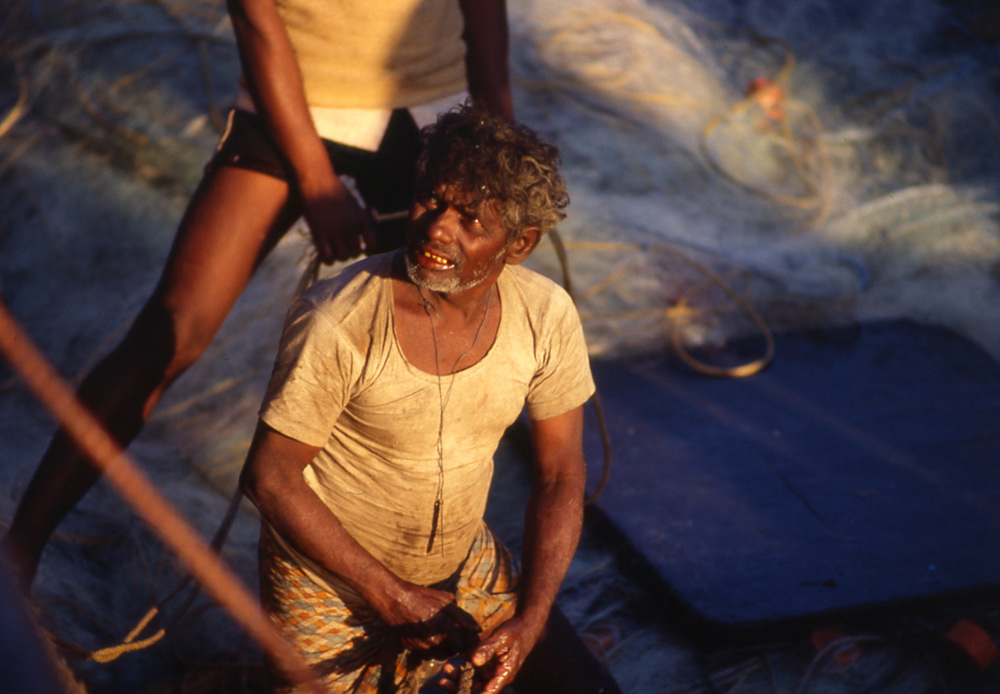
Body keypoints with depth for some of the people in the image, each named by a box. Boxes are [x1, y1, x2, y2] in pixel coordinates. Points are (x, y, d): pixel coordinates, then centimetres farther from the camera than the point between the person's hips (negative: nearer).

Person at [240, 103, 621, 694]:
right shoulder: (339, 323, -28)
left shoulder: (546, 317, -15)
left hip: (466, 564, 4)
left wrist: (529, 621, -16)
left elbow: (560, 475, -4)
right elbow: (269, 476, -18)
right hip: (331, 580, -4)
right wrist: (394, 598, -17)